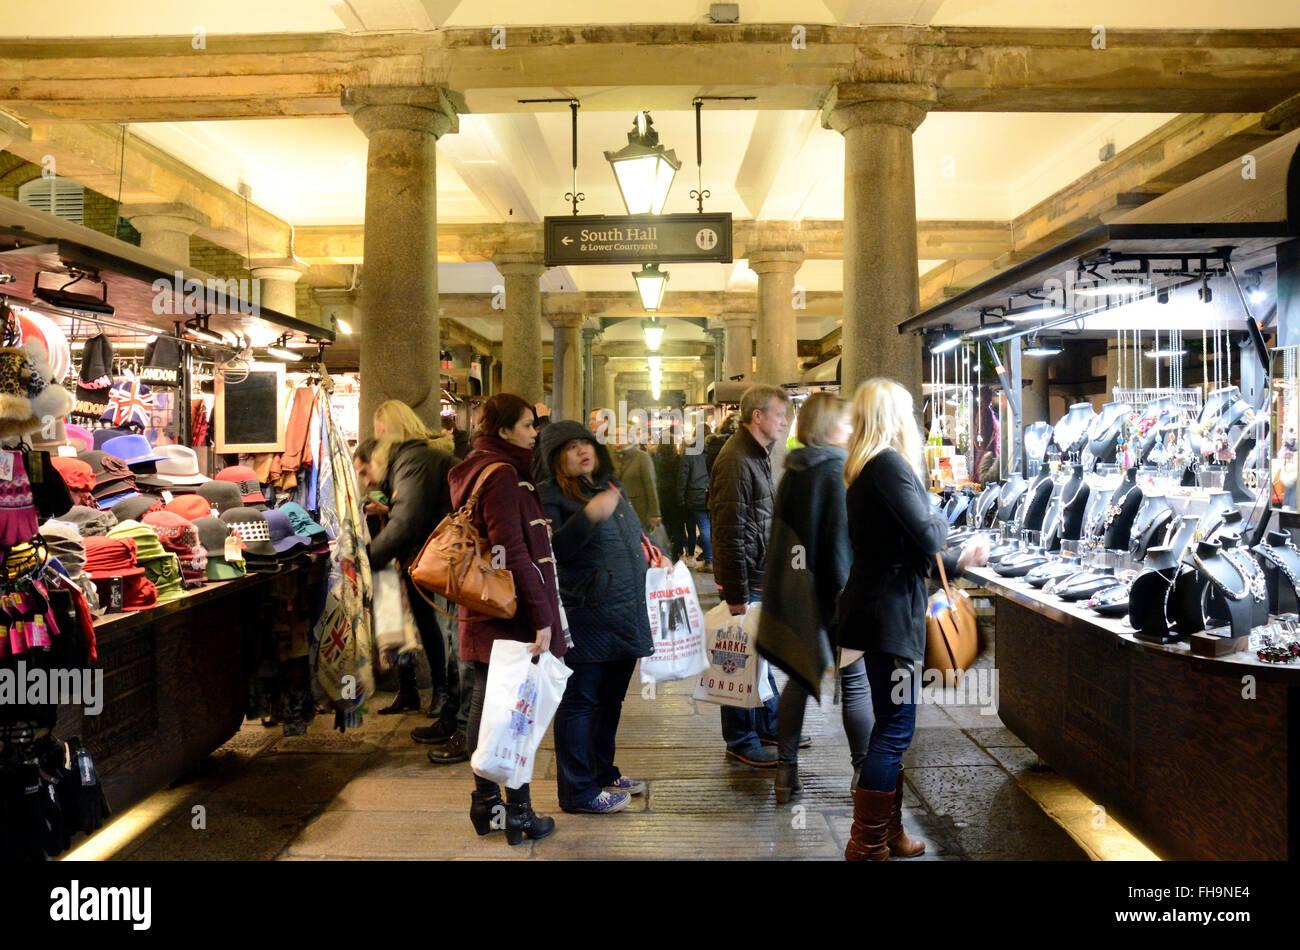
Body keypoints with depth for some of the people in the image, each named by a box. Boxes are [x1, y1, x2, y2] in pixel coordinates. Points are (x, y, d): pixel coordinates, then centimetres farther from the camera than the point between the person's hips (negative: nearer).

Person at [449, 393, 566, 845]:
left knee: (486, 706, 15)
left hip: (484, 611, 10)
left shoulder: (476, 469, 15)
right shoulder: (503, 474, -16)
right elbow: (513, 551, -22)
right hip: (512, 612, -10)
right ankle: (519, 812, 10)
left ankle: (485, 802, 27)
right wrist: (542, 615, -21)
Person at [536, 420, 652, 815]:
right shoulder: (549, 495, -9)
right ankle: (578, 790, 10)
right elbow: (552, 551, -22)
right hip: (586, 616, -8)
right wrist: (589, 515, -29)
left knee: (611, 697, 18)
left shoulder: (610, 486, 16)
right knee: (580, 700, 0)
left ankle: (604, 772, 33)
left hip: (625, 615, 8)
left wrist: (649, 556, 18)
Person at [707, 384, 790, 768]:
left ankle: (768, 725, 32)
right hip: (745, 579, -10)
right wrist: (736, 594, -23)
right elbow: (730, 532, -23)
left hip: (761, 577, 10)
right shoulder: (736, 460, -19)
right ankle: (741, 740, 13)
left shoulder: (757, 455, 14)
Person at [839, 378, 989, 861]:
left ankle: (888, 833, 29)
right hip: (889, 611, -10)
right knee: (895, 727, -3)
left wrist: (957, 562, 25)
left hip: (880, 608, 10)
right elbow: (927, 535, -21)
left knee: (893, 724, 18)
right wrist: (940, 516, 0)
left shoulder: (865, 465, 15)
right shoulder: (890, 463, -16)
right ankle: (867, 845, 7)